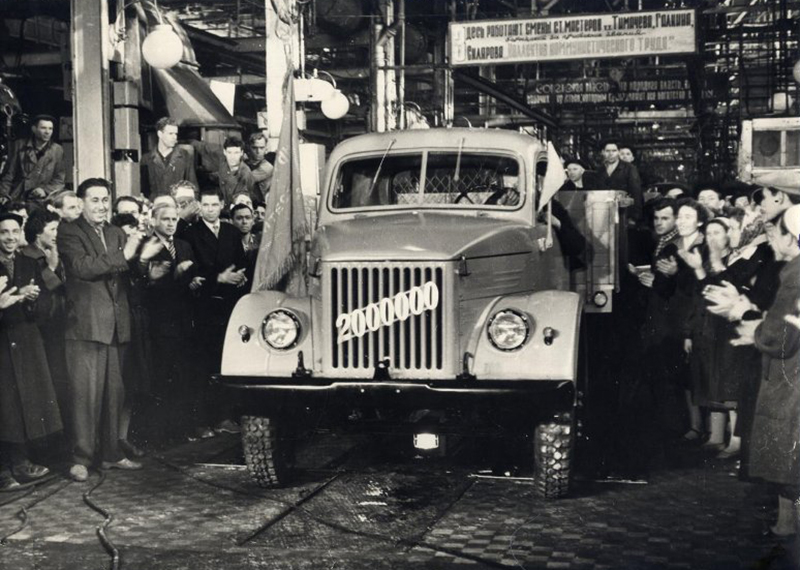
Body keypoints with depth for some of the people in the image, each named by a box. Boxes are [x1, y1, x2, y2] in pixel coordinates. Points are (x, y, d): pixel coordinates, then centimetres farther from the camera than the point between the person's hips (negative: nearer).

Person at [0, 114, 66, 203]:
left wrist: (45, 190, -10)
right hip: (18, 199, 0)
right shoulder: (19, 146, 7)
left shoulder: (57, 150, 7)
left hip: (42, 200, 0)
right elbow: (9, 174, 7)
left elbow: (60, 179, 7)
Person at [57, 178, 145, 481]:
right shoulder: (69, 233, -2)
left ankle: (111, 453, 21)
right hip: (86, 325, -6)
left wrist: (138, 253, -7)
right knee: (85, 392, -7)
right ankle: (81, 458, 0)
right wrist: (124, 255, -18)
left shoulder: (117, 234, 17)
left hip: (116, 325, 6)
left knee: (114, 392, 11)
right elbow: (82, 266, -18)